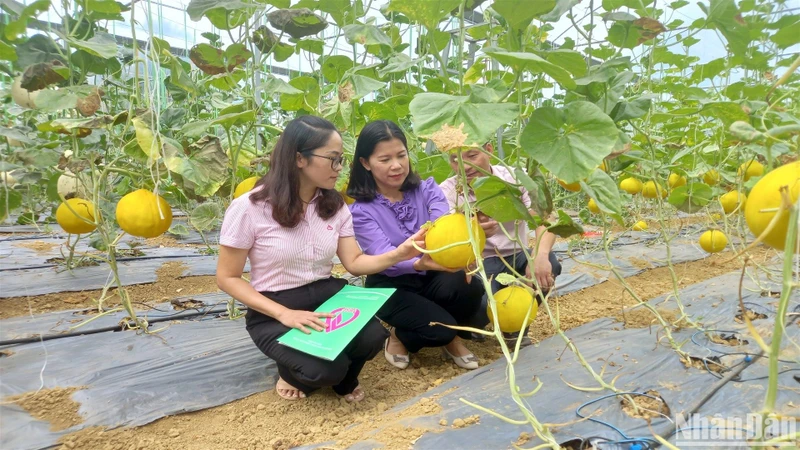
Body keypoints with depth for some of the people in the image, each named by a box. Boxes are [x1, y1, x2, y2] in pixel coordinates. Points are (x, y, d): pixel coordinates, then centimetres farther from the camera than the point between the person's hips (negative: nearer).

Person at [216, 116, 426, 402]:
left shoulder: (334, 205, 1)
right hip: (273, 312, -4)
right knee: (326, 368, -29)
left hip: (328, 296, 4)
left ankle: (343, 380, 10)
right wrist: (284, 314, -22)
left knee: (372, 337, -26)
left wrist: (398, 253, -19)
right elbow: (227, 277, -10)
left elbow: (354, 262, 0)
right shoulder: (249, 208, -15)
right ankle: (294, 372, 9)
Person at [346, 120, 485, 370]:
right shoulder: (360, 210, -12)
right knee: (439, 328, -26)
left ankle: (452, 337, 5)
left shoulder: (426, 189, -4)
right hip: (391, 286, -3)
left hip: (431, 276, 3)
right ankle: (400, 336, 10)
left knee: (469, 287, -28)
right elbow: (383, 257, -25)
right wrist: (419, 264, -47)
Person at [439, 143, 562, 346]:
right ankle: (471, 325, 8)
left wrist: (540, 255, -43)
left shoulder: (516, 177, -9)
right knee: (481, 304, -33)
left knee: (548, 263, -29)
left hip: (515, 257, 3)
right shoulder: (446, 191, -13)